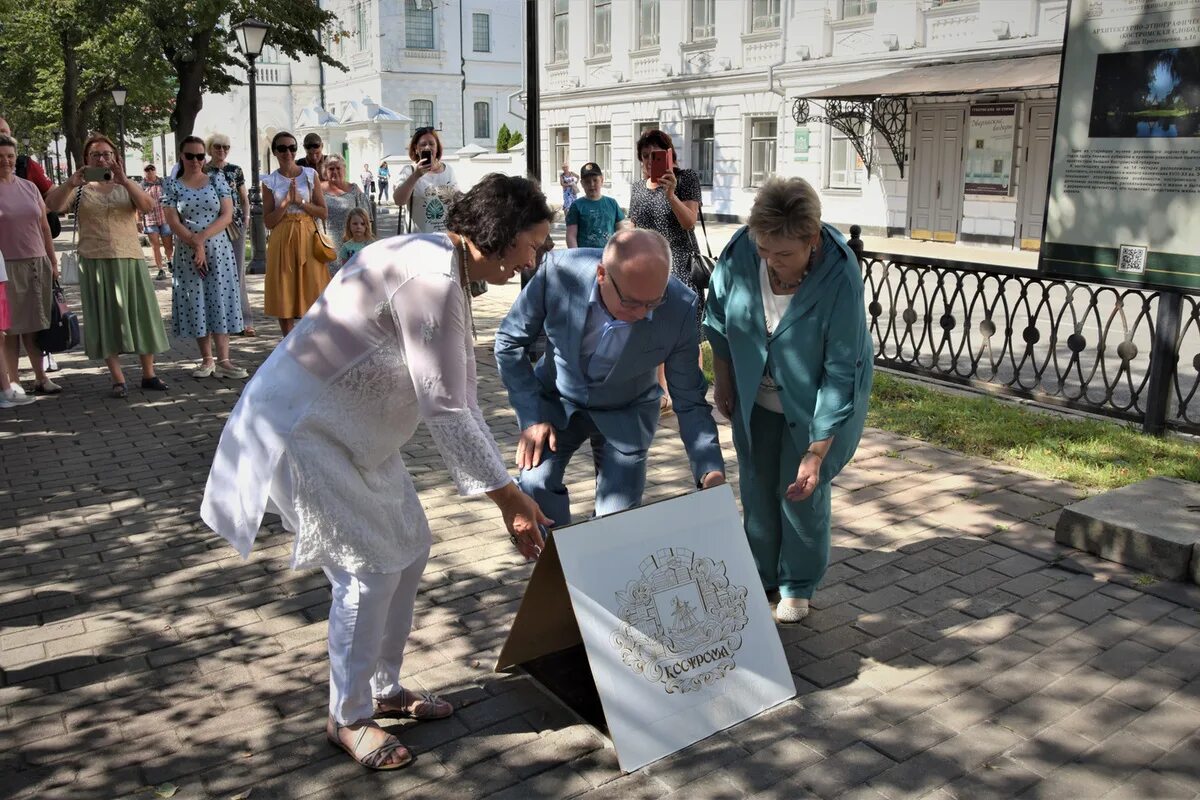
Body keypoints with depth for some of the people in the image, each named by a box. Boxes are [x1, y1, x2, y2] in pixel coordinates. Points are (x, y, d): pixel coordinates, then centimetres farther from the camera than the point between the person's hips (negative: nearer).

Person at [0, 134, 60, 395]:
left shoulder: (29, 187, 11)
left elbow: (44, 227, 14)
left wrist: (53, 262, 13)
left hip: (38, 264, 4)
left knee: (34, 324, 7)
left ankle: (41, 378, 11)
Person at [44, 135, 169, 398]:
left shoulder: (127, 186, 10)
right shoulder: (80, 189, 7)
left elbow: (147, 206, -9)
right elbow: (54, 205, -9)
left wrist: (124, 180, -23)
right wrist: (71, 183, -26)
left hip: (130, 259, 1)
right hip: (95, 262, -1)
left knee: (140, 314, 2)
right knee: (105, 318, 0)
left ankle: (149, 374, 12)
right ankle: (118, 379, 4)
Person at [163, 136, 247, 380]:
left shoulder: (217, 179, 5)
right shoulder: (172, 186, 4)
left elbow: (227, 215, -3)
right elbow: (173, 223, -3)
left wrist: (201, 237, -14)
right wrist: (196, 245, -14)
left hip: (219, 250, 0)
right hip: (188, 253, 0)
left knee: (220, 301, -2)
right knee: (196, 304, 2)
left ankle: (223, 360, -2)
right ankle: (207, 359, 11)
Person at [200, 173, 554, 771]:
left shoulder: (449, 274, 6)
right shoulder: (430, 278, -26)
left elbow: (457, 397, 8)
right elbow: (444, 409, -27)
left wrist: (506, 495, 6)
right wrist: (509, 495, -20)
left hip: (354, 429, 10)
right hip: (304, 428, -10)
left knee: (409, 546, 11)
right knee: (370, 567, -6)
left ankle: (385, 688, 28)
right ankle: (347, 718, 15)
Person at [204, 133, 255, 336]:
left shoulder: (236, 170, 9)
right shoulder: (203, 171, 4)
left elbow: (244, 198, 15)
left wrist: (246, 218, 4)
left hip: (235, 225, 1)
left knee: (237, 273, 2)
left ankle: (242, 320, 5)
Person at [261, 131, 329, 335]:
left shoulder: (310, 175, 4)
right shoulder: (270, 181, 4)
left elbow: (323, 212, 1)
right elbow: (268, 222, 0)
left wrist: (300, 201, -12)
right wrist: (286, 202, -13)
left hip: (308, 238, 0)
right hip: (282, 240, 0)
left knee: (313, 294, -1)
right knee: (284, 298, 2)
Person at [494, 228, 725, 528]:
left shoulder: (680, 309, -27)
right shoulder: (559, 272, -28)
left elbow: (690, 402, -16)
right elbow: (510, 341, -10)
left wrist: (711, 471, -28)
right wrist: (531, 416, -15)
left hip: (625, 414, 0)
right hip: (557, 401, 0)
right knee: (535, 484, -22)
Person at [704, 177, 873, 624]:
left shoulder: (840, 278, -32)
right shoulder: (742, 250, -23)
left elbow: (840, 373, -28)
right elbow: (718, 315, -4)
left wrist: (816, 452, -27)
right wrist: (723, 380, 4)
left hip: (813, 401, -3)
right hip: (756, 395, 4)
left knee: (802, 491, 4)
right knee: (757, 486, 13)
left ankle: (798, 587, 26)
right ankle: (760, 575, 33)